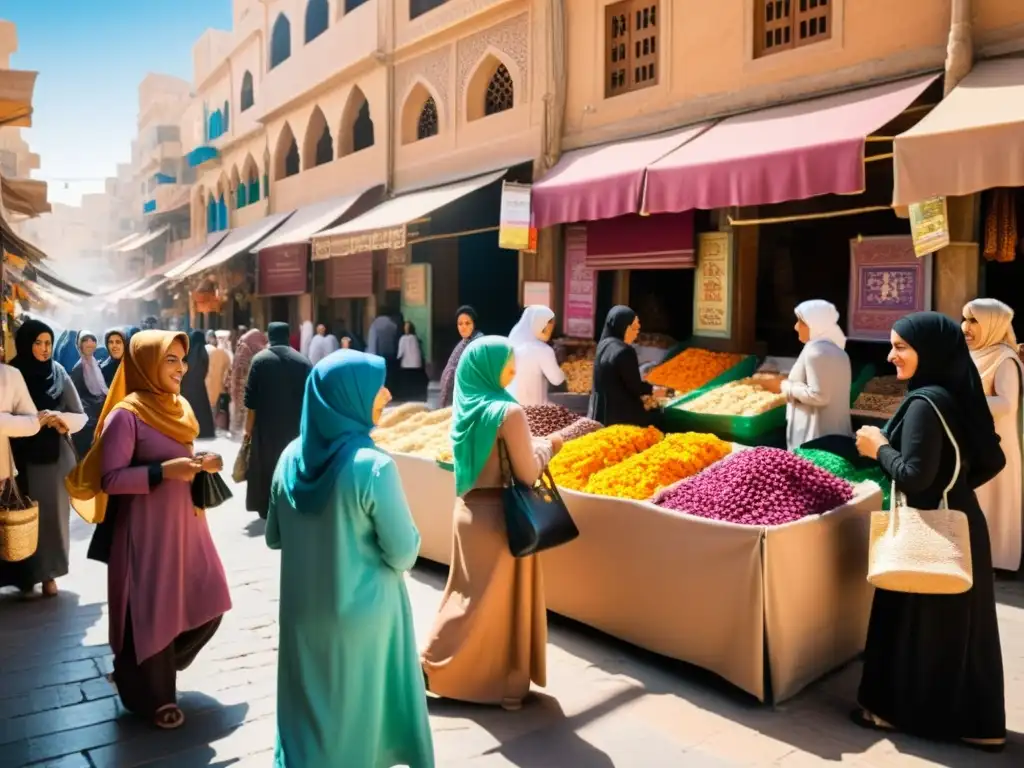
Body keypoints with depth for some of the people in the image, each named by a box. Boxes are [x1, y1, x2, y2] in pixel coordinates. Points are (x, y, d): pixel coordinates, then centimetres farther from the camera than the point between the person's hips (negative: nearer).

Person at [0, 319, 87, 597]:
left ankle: (48, 573, 15)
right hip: (24, 457, -2)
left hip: (57, 455, 2)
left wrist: (62, 418, -14)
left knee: (54, 513, 5)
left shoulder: (60, 375, 4)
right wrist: (42, 417, -17)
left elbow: (81, 416, 6)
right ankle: (26, 573, 12)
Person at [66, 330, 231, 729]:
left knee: (207, 605, 12)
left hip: (186, 523, 8)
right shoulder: (126, 415, -14)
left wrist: (201, 464, -1)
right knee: (152, 613, 5)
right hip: (147, 530, -8)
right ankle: (151, 696, 28)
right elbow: (110, 479, -17)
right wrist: (163, 471, -26)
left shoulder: (178, 407, 9)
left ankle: (153, 670, 36)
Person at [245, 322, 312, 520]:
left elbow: (251, 399, -7)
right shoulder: (303, 361, -1)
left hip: (266, 426, -2)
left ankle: (267, 508, 13)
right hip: (295, 426, 2)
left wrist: (248, 427, 1)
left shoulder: (260, 359, -6)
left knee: (266, 465, 9)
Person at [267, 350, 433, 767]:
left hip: (303, 609, 5)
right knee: (356, 709, 17)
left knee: (308, 709, 22)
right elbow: (403, 553, -18)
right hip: (361, 612, -5)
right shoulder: (373, 466, -24)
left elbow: (274, 537, 5)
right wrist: (404, 544, 3)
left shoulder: (292, 457, -6)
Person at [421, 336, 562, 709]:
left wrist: (531, 444, 13)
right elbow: (527, 473, -16)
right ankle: (506, 681, 21)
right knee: (503, 600, 7)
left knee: (468, 592, 19)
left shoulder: (465, 408, 4)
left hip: (468, 509, 7)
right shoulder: (508, 412, -19)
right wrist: (546, 446, 1)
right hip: (500, 514, -7)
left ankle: (435, 665, 26)